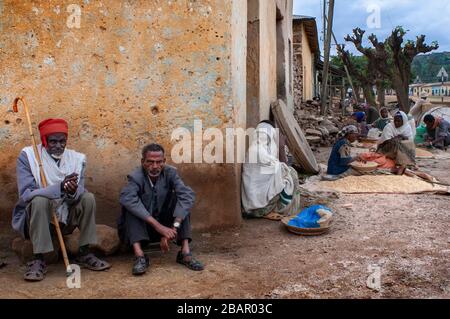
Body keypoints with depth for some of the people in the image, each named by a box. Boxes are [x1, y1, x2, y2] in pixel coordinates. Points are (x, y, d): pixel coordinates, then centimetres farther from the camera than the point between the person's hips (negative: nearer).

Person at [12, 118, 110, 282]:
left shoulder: (77, 158, -2)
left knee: (88, 198, -18)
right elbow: (25, 194, -21)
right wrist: (60, 187, -33)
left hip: (65, 218, 3)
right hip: (37, 217, -3)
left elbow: (79, 194, -9)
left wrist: (73, 192, -35)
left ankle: (84, 253, -10)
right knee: (40, 200, -31)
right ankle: (38, 260, -25)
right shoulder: (27, 156, -10)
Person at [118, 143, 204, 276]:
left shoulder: (170, 173, -10)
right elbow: (126, 198, -40)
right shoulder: (136, 177, -18)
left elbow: (188, 195, -25)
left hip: (164, 226, 2)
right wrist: (158, 226, -46)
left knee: (181, 199, -19)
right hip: (141, 227, -2)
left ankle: (185, 252, -26)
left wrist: (175, 226, -38)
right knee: (130, 205, -27)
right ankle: (139, 255, -37)